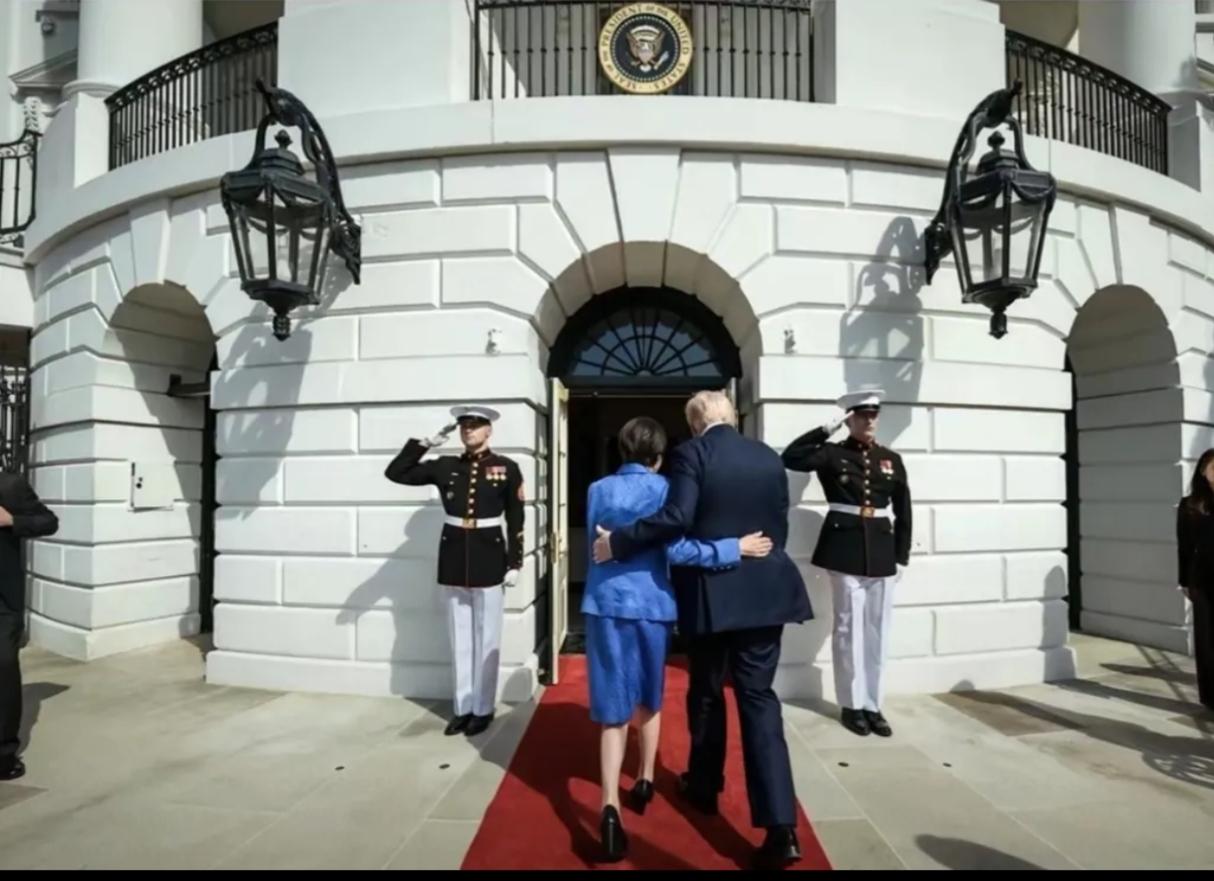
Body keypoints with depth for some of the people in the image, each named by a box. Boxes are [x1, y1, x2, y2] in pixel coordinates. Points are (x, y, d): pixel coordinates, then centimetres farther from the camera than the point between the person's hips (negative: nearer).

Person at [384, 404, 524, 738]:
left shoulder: (506, 468, -4)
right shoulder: (445, 466, 4)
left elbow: (516, 520, -3)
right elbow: (395, 472, 2)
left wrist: (514, 564, -6)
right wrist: (426, 442, -6)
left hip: (489, 560, -3)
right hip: (453, 559, 3)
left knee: (486, 640, 7)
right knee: (460, 640, 12)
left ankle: (483, 709, 20)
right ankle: (463, 707, 24)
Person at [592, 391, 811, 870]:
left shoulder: (691, 453, -10)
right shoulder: (769, 457, 6)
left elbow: (676, 517, -22)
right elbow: (779, 526, 10)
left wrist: (617, 542, -15)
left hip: (710, 594, -3)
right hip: (764, 592, 4)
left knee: (706, 694, 16)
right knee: (759, 698, 4)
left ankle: (704, 786, 36)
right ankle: (780, 826, -1)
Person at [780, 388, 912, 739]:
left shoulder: (892, 459, 9)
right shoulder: (833, 454, 0)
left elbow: (903, 512, 10)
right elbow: (790, 458, -16)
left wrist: (902, 556, 5)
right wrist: (827, 429, -13)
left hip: (881, 551, 3)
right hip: (846, 549, -3)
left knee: (877, 631, 8)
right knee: (849, 628, 3)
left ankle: (872, 704, 20)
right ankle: (851, 704, 16)